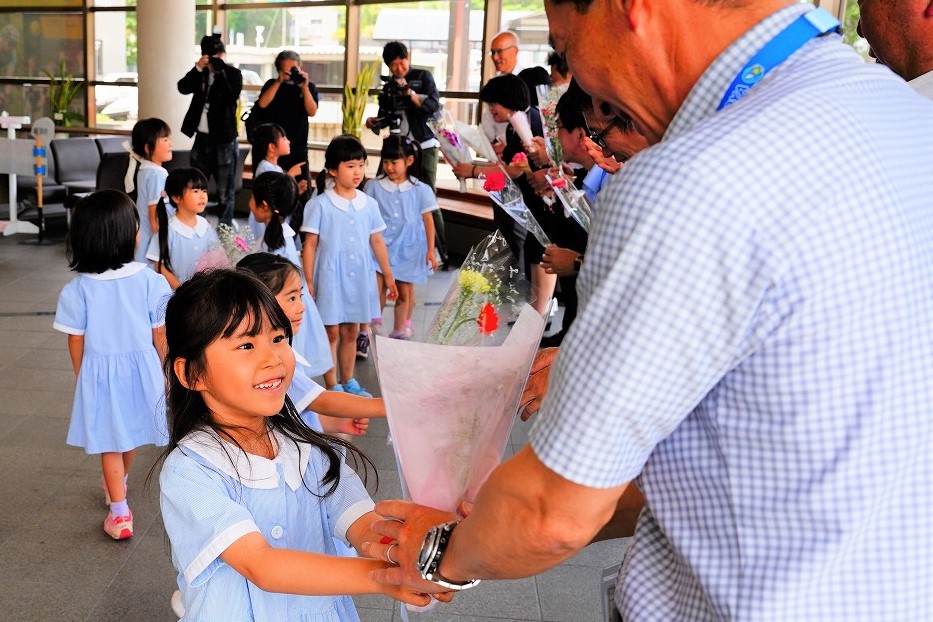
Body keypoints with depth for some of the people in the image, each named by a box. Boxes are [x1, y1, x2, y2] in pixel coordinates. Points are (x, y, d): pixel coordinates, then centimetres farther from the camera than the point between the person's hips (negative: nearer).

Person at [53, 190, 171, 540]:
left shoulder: (77, 290, -15)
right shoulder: (151, 282, -17)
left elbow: (76, 343, -5)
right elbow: (160, 336, -8)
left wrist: (82, 377, 13)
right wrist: (161, 369, 10)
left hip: (99, 372, -1)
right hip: (141, 368, 1)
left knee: (110, 443, 14)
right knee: (132, 431, 26)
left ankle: (120, 514, 17)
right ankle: (119, 485, 51)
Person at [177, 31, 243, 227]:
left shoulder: (233, 73, -3)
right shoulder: (201, 72, 8)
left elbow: (231, 98, -18)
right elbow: (183, 88, -7)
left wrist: (220, 72, -22)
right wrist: (198, 68, -16)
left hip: (224, 139, -5)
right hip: (202, 137, 5)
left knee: (225, 189, 0)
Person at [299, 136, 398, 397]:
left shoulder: (369, 204, 4)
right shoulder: (320, 205, -8)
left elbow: (377, 241, 11)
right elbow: (310, 245, -6)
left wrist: (388, 276, 13)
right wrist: (308, 282, -8)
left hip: (360, 277, 4)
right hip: (330, 277, -4)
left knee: (351, 332, 14)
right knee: (332, 332, 4)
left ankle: (348, 382, 27)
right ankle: (332, 387, 13)